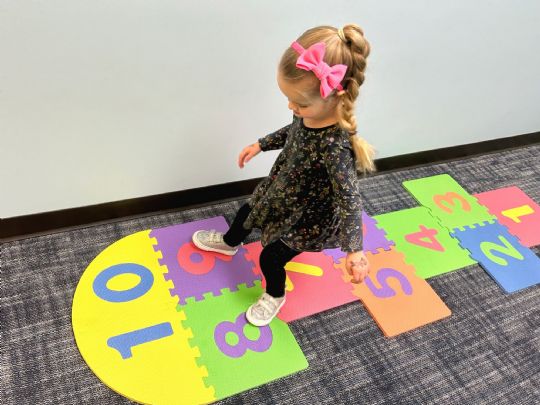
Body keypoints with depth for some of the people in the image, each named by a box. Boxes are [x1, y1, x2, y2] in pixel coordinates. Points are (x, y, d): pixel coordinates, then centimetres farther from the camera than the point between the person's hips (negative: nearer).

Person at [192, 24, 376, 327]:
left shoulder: (335, 145, -41)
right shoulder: (311, 112, -18)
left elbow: (349, 198, -34)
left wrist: (354, 250, -37)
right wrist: (260, 145, 11)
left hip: (306, 217, -7)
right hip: (281, 191, 8)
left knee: (270, 258, 11)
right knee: (247, 213, 29)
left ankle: (275, 297, 47)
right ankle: (229, 243, 66)